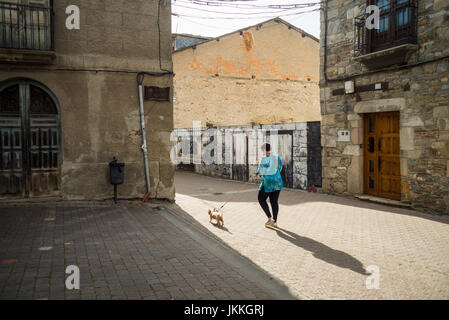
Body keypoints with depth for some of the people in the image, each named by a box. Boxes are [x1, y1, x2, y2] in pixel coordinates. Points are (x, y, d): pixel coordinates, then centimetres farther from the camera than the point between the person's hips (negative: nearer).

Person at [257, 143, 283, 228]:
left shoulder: (264, 159, -13)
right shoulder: (276, 157, 4)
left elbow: (260, 172, -11)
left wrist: (260, 173, 11)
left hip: (268, 182, -6)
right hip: (277, 182, 6)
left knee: (261, 199, 10)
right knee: (274, 201, 11)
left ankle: (270, 218, 2)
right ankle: (275, 222, 14)